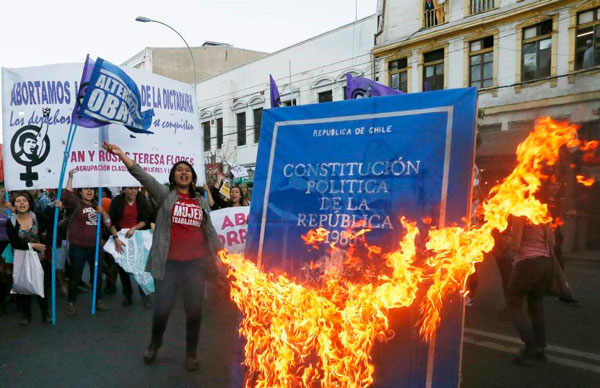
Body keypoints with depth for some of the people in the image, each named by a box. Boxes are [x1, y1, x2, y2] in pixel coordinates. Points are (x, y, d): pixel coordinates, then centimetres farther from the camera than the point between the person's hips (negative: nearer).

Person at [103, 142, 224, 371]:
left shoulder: (201, 202, 13)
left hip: (196, 263, 2)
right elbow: (142, 176, -7)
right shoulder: (165, 195, 5)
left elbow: (209, 230, 17)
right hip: (169, 263, -2)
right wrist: (121, 154, -18)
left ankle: (191, 353, 26)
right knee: (162, 309, 6)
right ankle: (154, 344, 36)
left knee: (194, 310, 7)